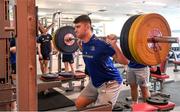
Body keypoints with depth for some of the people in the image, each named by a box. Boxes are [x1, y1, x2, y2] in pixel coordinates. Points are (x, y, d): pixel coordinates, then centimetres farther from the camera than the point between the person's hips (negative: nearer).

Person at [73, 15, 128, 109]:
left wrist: (114, 45, -39)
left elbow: (124, 61, -28)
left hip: (109, 83, -8)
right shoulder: (84, 44, -3)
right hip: (94, 81, 9)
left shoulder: (100, 44, -27)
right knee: (79, 104, 13)